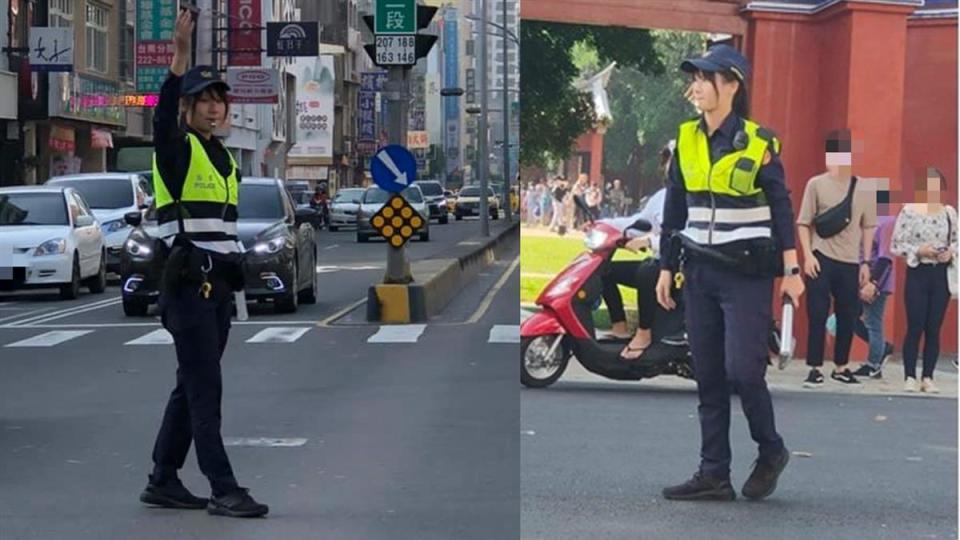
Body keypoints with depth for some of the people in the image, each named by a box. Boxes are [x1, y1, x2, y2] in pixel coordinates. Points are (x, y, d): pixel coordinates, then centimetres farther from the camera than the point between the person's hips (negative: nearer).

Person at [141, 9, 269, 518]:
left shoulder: (225, 159, 18)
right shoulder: (176, 149, -6)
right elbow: (164, 114, -28)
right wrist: (180, 53, -39)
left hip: (219, 282, 8)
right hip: (187, 281, -8)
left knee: (192, 386, 11)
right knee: (204, 388, -9)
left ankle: (163, 481, 19)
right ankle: (223, 490, -9)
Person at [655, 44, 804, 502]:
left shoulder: (758, 142, -6)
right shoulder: (686, 140, 8)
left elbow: (781, 208, -3)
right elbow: (674, 208, 13)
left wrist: (791, 270, -6)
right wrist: (667, 268, 12)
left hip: (748, 273, -5)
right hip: (699, 271, 5)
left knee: (742, 370, -11)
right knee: (708, 377, 4)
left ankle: (771, 451, 13)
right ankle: (714, 473, 9)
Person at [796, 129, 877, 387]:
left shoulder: (864, 189, 5)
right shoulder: (817, 184, -2)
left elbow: (868, 227, 11)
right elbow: (804, 223, 0)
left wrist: (866, 262, 8)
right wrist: (808, 255, -9)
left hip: (850, 262, 3)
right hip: (821, 259, -3)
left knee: (848, 317, 6)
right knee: (818, 315, -4)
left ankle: (841, 368, 19)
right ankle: (815, 369, 1)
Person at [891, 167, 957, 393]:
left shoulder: (950, 212, 6)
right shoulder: (909, 211, -3)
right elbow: (896, 246, -5)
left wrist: (951, 252, -8)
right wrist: (919, 251, -17)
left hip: (941, 275, 3)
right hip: (918, 274, -3)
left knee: (934, 328, 5)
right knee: (915, 327, -4)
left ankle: (928, 377, 10)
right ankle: (910, 377, 3)